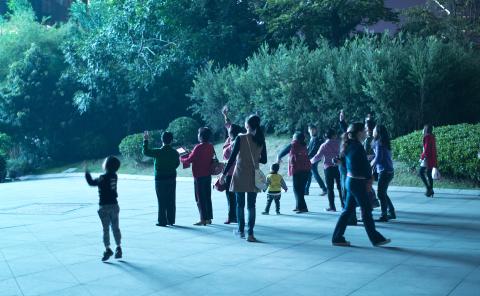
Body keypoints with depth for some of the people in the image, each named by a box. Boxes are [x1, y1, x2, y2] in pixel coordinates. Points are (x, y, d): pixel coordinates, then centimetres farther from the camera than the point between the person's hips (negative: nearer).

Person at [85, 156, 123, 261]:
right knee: (116, 228, 12)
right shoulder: (114, 176, 2)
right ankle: (118, 248, 15)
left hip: (105, 206, -6)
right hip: (114, 205, 6)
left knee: (106, 229, 2)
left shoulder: (103, 178, -18)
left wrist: (87, 173, 1)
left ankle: (108, 249, 1)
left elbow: (92, 182, -11)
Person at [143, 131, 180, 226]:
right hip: (172, 179, 4)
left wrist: (145, 140, 2)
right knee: (171, 201, 9)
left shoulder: (158, 152, -15)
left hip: (160, 179, -4)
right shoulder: (175, 153, -2)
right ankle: (171, 220, 14)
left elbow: (145, 151, -8)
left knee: (162, 201, 1)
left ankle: (162, 221, 2)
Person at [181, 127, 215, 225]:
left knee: (200, 198, -1)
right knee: (207, 197, 13)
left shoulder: (199, 147, -18)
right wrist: (189, 154, 19)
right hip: (208, 175, 7)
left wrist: (181, 159, 5)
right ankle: (209, 218, 17)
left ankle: (203, 219, 0)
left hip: (199, 176, -7)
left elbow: (190, 160, -15)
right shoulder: (210, 146, 5)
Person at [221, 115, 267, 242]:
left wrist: (224, 173, -1)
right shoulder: (260, 140, 0)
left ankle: (241, 230, 22)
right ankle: (250, 234, 2)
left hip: (240, 175, -2)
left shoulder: (240, 138, -10)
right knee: (251, 205, 5)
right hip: (254, 177, 3)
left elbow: (232, 157, -9)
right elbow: (264, 160, 6)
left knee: (240, 204, 12)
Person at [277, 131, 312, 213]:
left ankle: (302, 207, -9)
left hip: (298, 170, -7)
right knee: (301, 188, 15)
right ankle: (299, 206, 22)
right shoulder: (304, 145, 14)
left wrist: (279, 157, 28)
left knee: (297, 189, -3)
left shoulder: (293, 145, -4)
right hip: (306, 169, 7)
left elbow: (285, 151, 7)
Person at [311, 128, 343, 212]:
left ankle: (332, 207, 3)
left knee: (330, 188, 3)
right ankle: (343, 204, 15)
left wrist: (311, 161, 9)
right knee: (340, 186, 12)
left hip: (328, 168, -2)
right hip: (337, 167, 3)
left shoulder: (324, 146, -9)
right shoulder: (337, 143, -3)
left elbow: (318, 156, -9)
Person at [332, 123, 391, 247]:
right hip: (358, 182, -9)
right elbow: (366, 166, -14)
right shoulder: (358, 147, -17)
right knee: (366, 210, 2)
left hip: (350, 180, 9)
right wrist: (369, 180, -1)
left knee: (348, 210, 12)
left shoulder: (349, 146, 10)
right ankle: (376, 239, 12)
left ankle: (337, 238, 13)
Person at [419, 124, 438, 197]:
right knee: (429, 174, 11)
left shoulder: (427, 137, -13)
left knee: (421, 173, -6)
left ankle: (428, 188, -12)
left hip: (427, 158, -9)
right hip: (432, 158, 9)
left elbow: (426, 149, -18)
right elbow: (434, 149, 16)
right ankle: (431, 190, 11)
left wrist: (422, 157, -13)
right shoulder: (432, 137, 13)